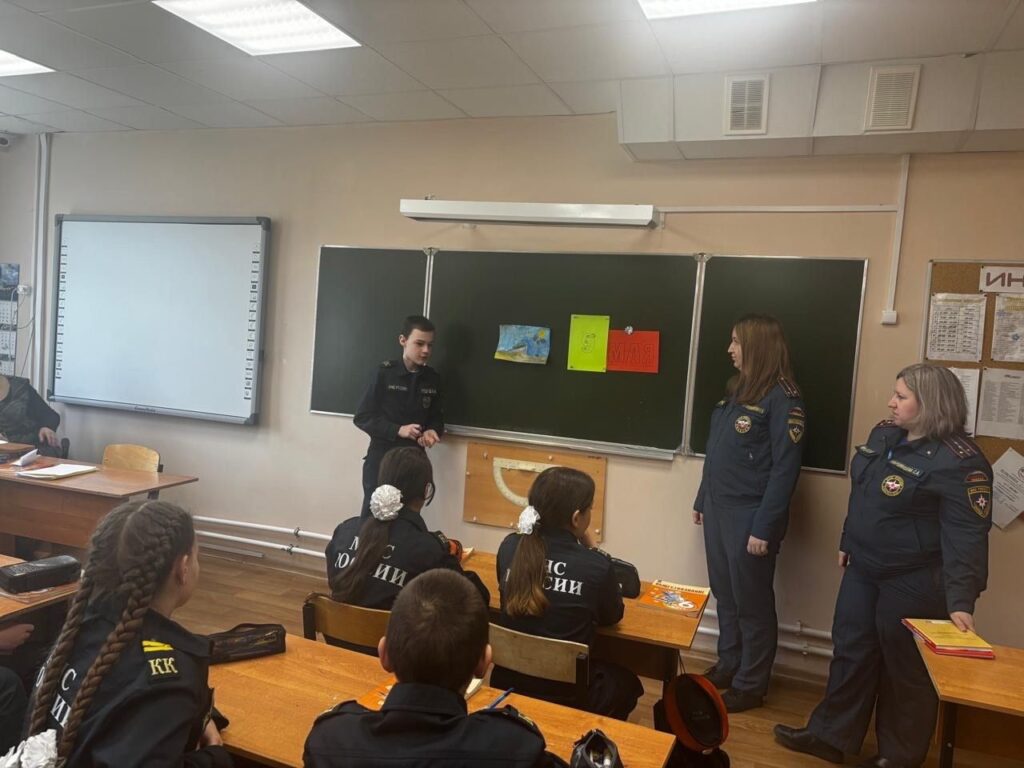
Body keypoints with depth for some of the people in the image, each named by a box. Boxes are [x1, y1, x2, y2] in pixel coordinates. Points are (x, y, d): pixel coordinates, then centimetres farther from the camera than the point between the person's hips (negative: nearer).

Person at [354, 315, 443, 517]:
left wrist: (432, 431, -8)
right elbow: (362, 418, -7)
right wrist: (398, 430, -18)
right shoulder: (385, 373, -7)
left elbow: (437, 417, 14)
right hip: (381, 459, -3)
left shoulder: (433, 378, 4)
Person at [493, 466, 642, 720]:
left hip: (507, 682, 4)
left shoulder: (510, 547, -10)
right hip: (565, 693, -4)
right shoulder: (596, 565, -20)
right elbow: (612, 616, 0)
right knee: (626, 682, 30)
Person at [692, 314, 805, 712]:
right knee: (724, 595, 18)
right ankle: (728, 666, 34)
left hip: (749, 514, -8)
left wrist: (764, 527, -19)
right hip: (718, 509, 8)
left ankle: (750, 685, 21)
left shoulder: (783, 398, -14)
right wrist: (702, 499, 17)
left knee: (752, 603, 7)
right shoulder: (736, 388, 12)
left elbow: (785, 468, -17)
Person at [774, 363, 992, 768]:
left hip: (914, 582, -7)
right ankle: (830, 735, 31)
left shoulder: (959, 461, -22)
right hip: (864, 569, 8)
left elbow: (966, 536, -26)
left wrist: (960, 601, -31)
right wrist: (849, 542, 19)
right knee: (850, 651, 16)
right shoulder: (884, 434, 3)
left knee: (905, 669, 11)